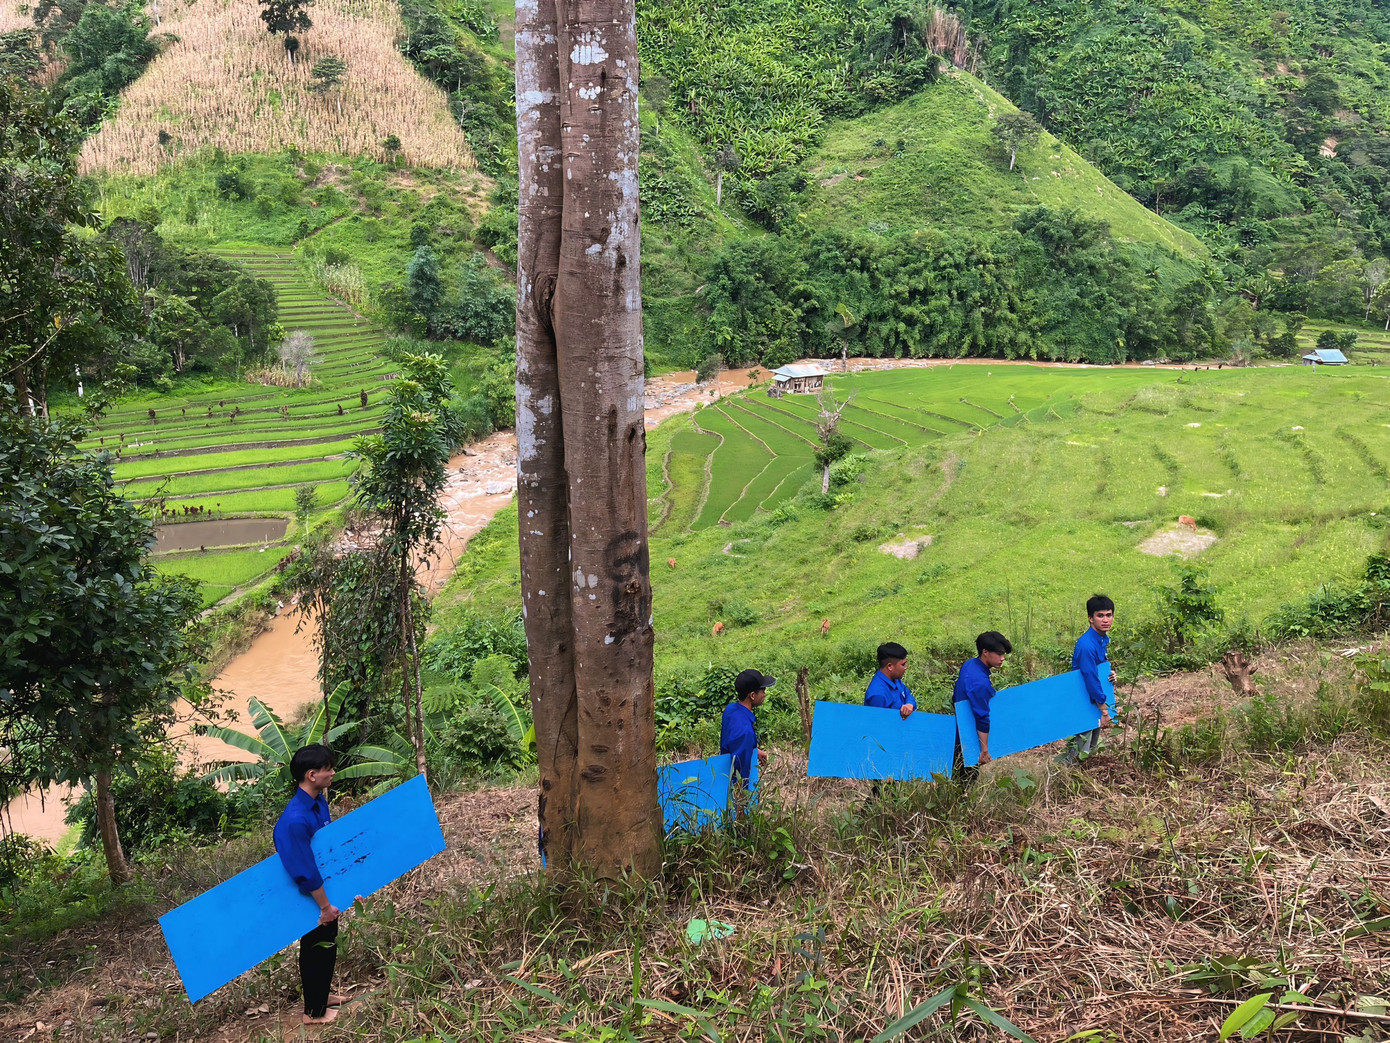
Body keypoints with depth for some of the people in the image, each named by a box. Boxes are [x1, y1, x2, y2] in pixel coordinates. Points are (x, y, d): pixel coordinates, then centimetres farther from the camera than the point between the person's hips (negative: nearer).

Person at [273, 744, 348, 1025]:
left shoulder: (319, 802, -6)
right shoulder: (295, 820, -34)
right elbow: (305, 871, -29)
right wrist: (326, 906, -19)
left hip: (326, 887, 8)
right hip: (311, 897, -8)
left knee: (327, 946, 25)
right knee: (317, 951, 11)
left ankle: (321, 994, 46)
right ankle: (314, 1011, 31)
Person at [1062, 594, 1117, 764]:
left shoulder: (1103, 639, 0)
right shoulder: (1086, 645, -29)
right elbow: (1090, 678, -27)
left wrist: (1110, 674, -5)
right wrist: (1103, 708, -20)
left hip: (1095, 700, 9)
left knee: (1092, 749, 24)